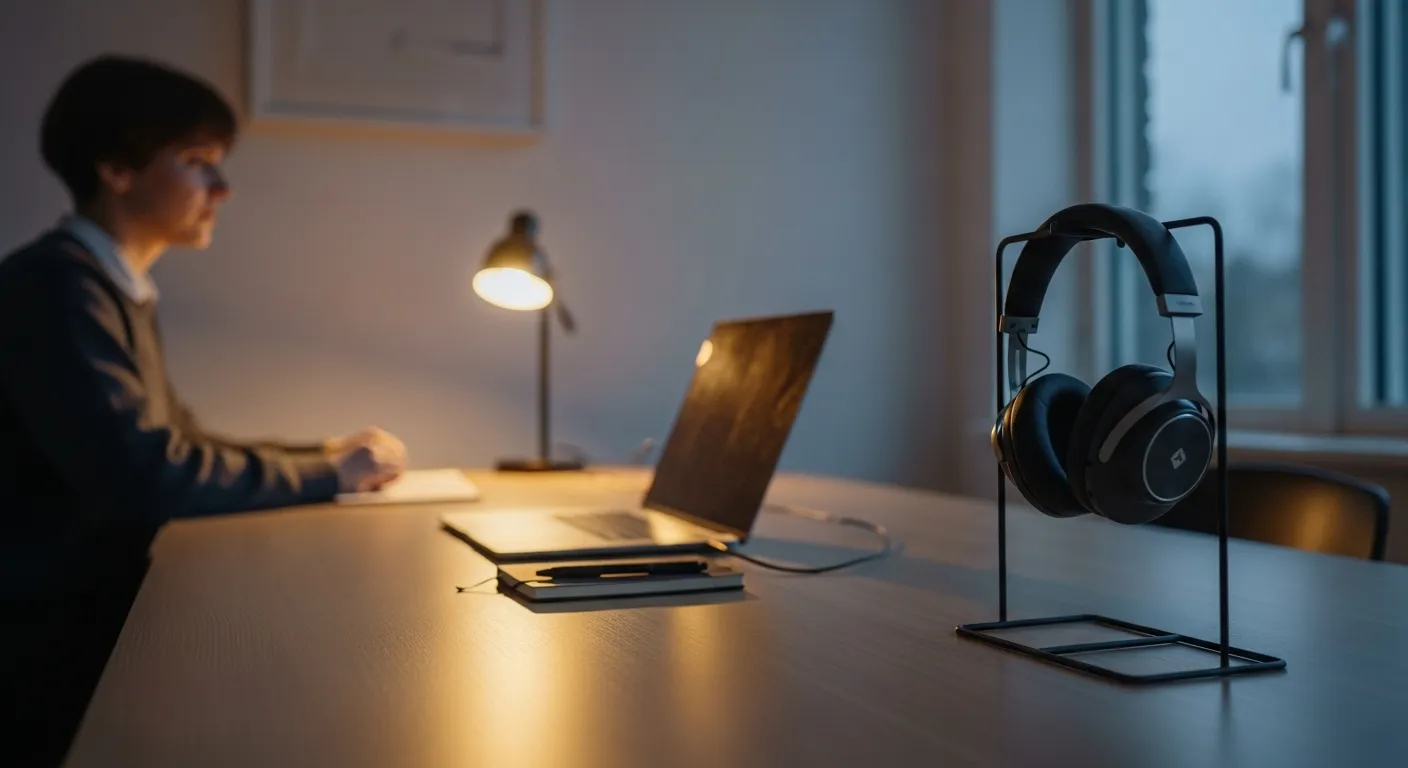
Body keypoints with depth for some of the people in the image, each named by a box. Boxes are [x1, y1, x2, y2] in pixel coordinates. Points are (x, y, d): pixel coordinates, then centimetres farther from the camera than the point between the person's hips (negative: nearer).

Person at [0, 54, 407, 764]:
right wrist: (333, 473, -14)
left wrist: (326, 455, 4)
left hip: (106, 610, 8)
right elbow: (147, 475, -27)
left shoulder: (120, 290, 13)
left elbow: (181, 441, 18)